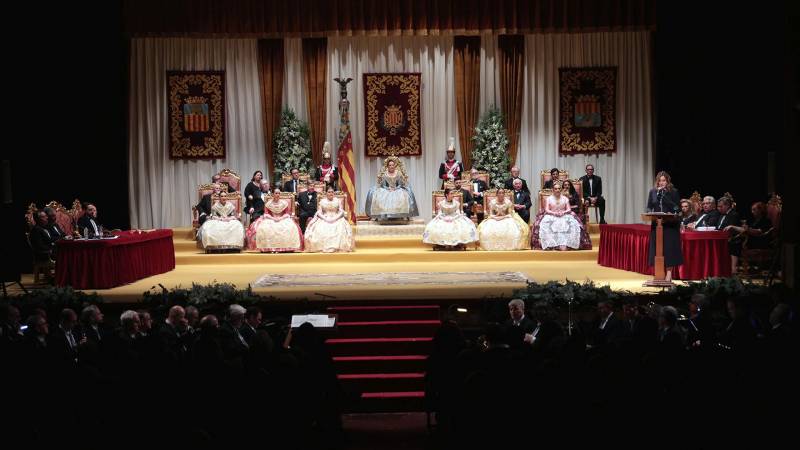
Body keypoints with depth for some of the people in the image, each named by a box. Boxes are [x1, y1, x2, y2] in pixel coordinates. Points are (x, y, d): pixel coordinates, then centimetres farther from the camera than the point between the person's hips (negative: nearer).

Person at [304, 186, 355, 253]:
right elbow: (319, 212, 3)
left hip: (336, 219, 0)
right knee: (319, 231, -26)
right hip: (324, 220, 0)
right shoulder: (322, 201, 9)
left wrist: (335, 218, -13)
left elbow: (341, 212, 2)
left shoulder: (338, 201, 8)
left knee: (341, 230, -28)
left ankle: (337, 247, -27)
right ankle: (322, 247, -26)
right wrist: (325, 218, -13)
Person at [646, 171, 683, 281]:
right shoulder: (653, 191, 8)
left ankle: (669, 273, 4)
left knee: (669, 248, -2)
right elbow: (649, 207, 11)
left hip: (670, 225, -2)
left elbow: (677, 207, -9)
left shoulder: (673, 192, 0)